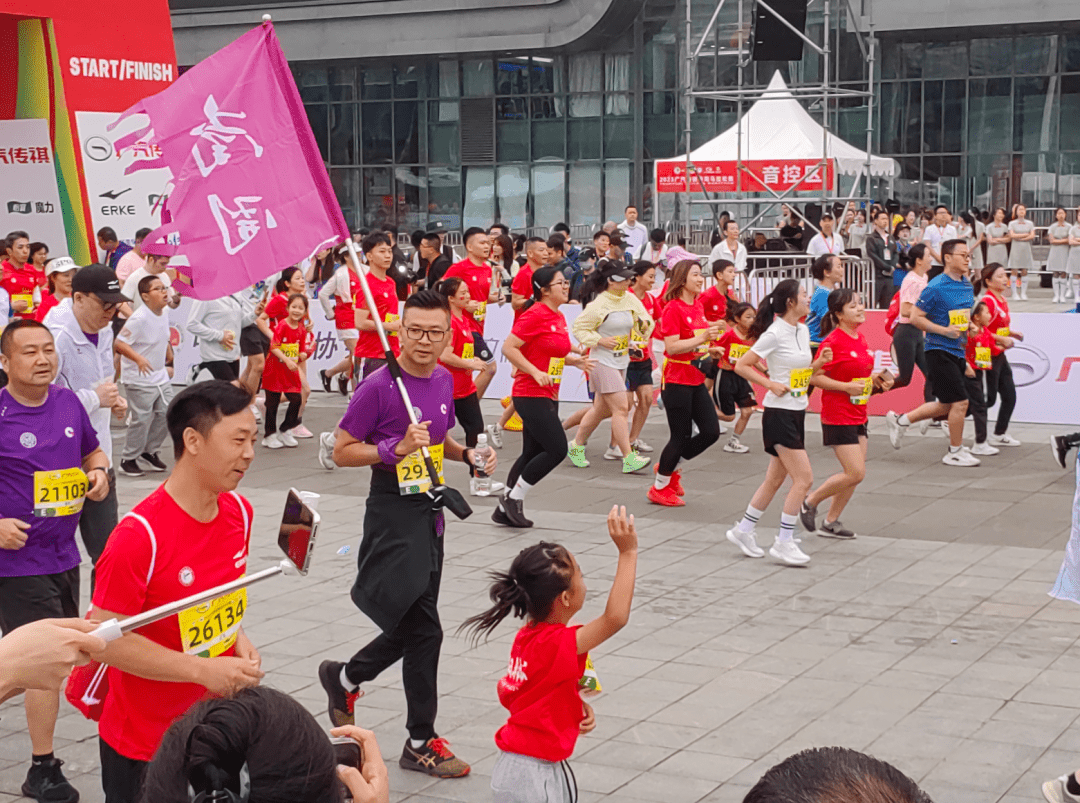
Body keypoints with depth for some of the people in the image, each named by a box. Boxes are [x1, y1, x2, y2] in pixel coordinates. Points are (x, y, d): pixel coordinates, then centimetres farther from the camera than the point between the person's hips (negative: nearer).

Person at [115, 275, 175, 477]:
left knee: (166, 415, 8)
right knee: (142, 419, -7)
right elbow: (119, 343, -25)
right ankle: (128, 459, 8)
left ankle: (150, 451, 27)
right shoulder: (139, 318, -21)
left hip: (161, 376, 8)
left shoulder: (163, 316, 6)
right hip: (139, 379, -8)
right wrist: (139, 359, -35)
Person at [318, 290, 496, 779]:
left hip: (429, 511, 8)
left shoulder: (443, 381, 7)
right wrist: (397, 448, -24)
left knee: (411, 625, 12)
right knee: (423, 629, -7)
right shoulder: (378, 387, -15)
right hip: (392, 513, -8)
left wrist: (467, 455, 2)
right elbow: (342, 452, -11)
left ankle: (344, 678, 31)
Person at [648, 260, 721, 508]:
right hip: (676, 381, -8)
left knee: (711, 431, 4)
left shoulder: (699, 306, 10)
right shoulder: (673, 308, -15)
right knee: (681, 436, -2)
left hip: (696, 380, 8)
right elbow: (672, 347, -22)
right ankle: (659, 489, 15)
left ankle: (669, 466, 24)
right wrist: (702, 338, -28)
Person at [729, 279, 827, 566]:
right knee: (804, 478, -11)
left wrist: (820, 362, 3)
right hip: (779, 413, -9)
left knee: (775, 479, 13)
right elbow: (741, 365, -13)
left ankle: (743, 531, 25)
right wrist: (770, 384, -17)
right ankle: (784, 543, -3)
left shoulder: (803, 331, 10)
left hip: (797, 412, 9)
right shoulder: (775, 334, -15)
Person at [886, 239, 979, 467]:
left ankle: (900, 420, 29)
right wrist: (945, 330, -19)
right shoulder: (936, 287, -15)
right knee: (960, 401, -9)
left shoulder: (967, 286, 10)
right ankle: (955, 452, 7)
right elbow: (915, 317, -14)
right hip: (940, 351, -9)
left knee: (946, 406, 13)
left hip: (957, 352, 9)